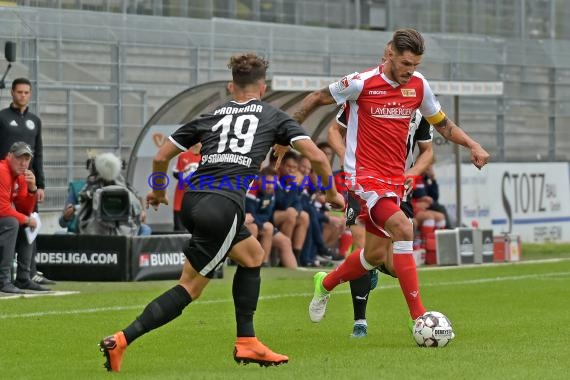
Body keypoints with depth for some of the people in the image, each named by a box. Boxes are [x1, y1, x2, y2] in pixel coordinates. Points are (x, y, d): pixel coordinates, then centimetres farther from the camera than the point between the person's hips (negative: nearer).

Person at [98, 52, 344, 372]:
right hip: (224, 206, -5)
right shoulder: (273, 116, 15)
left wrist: (158, 191, 38)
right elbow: (316, 156, 7)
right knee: (190, 288, -1)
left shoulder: (211, 116, 22)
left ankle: (247, 343, 22)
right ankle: (122, 340, -14)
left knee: (253, 256, 26)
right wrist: (332, 193, 22)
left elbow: (161, 157, 20)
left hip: (192, 200, 5)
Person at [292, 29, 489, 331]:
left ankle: (325, 284, 42)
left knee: (376, 254, 13)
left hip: (395, 178, 7)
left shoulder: (418, 85, 3)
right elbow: (316, 99, 1)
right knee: (403, 230, -25)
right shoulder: (361, 83, -13)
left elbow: (442, 124, 17)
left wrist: (472, 145, 3)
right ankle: (418, 317, -24)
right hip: (366, 175, -7)